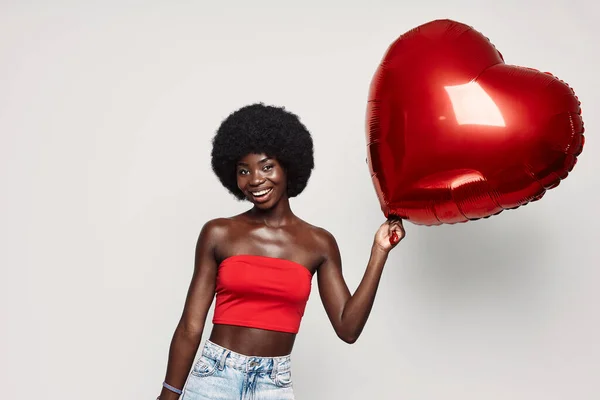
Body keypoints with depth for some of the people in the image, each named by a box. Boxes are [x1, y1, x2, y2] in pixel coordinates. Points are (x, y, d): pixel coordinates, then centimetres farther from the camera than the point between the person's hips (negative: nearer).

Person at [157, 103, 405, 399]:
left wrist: (379, 252, -7)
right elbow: (191, 327, -2)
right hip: (214, 376, -1)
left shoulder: (319, 243, 0)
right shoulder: (218, 234, -4)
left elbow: (348, 328, -4)